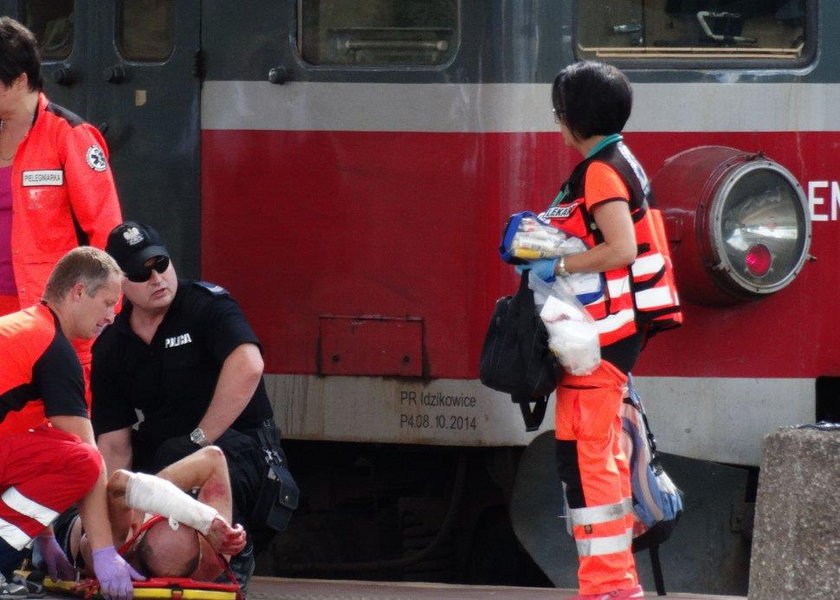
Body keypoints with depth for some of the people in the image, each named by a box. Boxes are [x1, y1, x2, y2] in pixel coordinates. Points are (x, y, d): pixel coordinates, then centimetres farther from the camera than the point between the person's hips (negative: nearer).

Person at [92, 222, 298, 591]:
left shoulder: (207, 305, -10)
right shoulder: (110, 347, 6)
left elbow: (248, 367, -30)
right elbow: (114, 443, 3)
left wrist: (198, 440, -27)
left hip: (239, 442, -5)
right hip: (160, 455, 5)